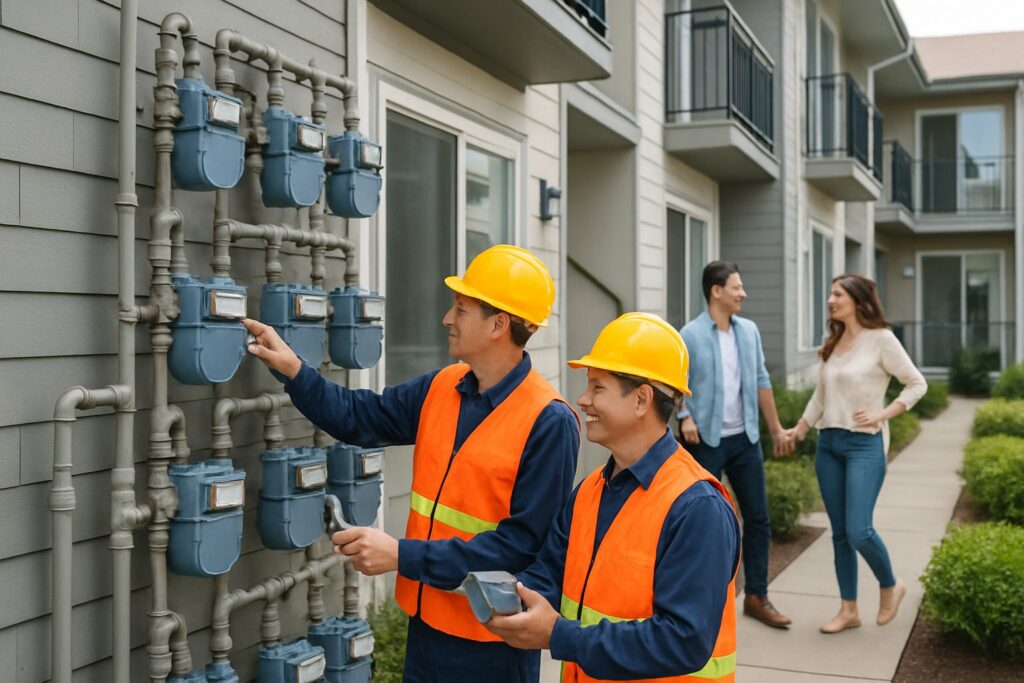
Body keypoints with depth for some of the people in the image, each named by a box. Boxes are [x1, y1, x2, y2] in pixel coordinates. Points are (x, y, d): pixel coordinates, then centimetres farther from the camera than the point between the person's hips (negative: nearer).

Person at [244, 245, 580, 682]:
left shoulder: (549, 422, -20)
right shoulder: (441, 387, 1)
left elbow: (523, 543, -22)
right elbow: (359, 418, 10)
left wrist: (403, 556, -24)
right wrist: (292, 369, -4)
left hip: (491, 639, -6)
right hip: (426, 619, 6)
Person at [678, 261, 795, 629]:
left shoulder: (749, 330, 6)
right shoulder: (690, 335, -9)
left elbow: (761, 381, 11)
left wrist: (776, 429, 13)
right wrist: (685, 417, -24)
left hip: (745, 438, 5)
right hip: (707, 440, -5)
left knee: (758, 518, 9)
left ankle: (756, 596, 21)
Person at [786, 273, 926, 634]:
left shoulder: (881, 339, -6)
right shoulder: (831, 344, 12)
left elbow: (916, 384, -3)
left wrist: (882, 415, -12)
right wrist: (799, 431, 14)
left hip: (864, 444, -6)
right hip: (828, 444, 6)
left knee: (858, 530, -12)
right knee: (840, 533, 8)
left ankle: (890, 586, 16)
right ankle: (848, 610, 17)